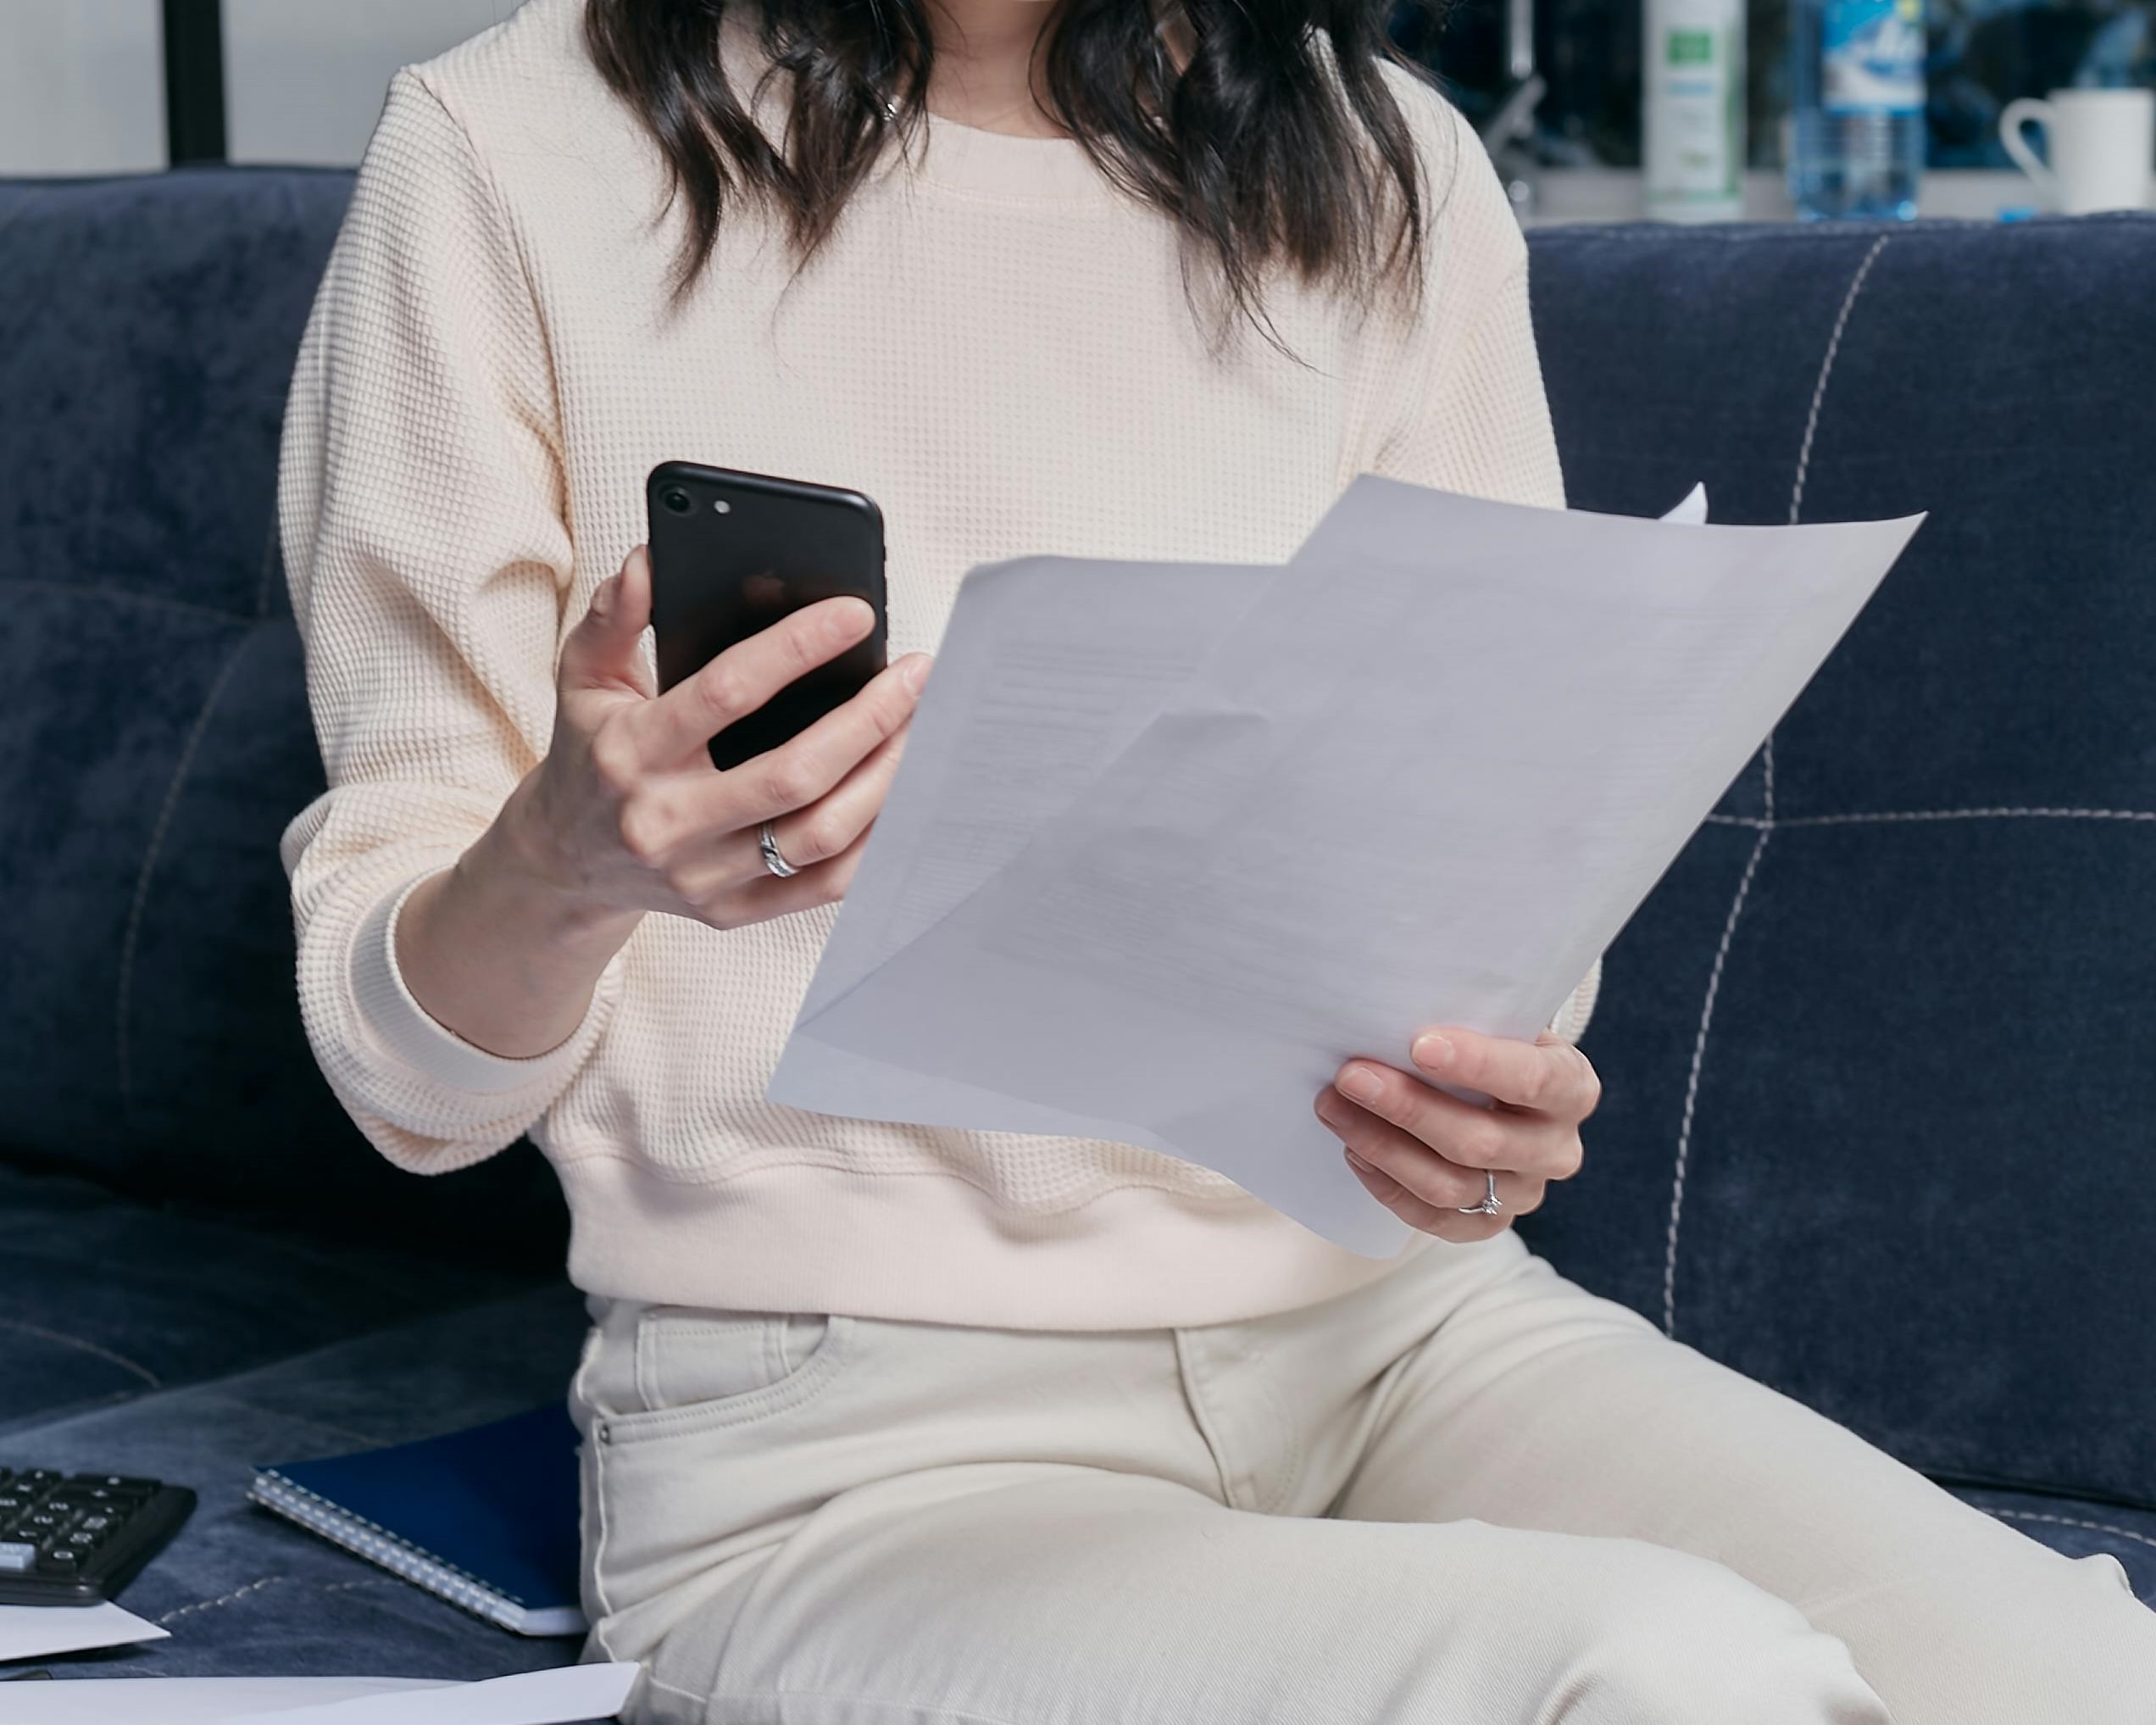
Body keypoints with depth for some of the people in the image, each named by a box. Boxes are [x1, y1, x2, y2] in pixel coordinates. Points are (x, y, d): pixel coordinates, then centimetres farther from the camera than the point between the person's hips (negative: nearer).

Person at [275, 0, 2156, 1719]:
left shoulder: (1389, 179, 9)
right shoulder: (512, 160, -1)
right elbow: (413, 1074, 0)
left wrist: (1496, 1087, -12)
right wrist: (568, 863, -24)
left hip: (1386, 1314, 4)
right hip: (835, 1435, -4)